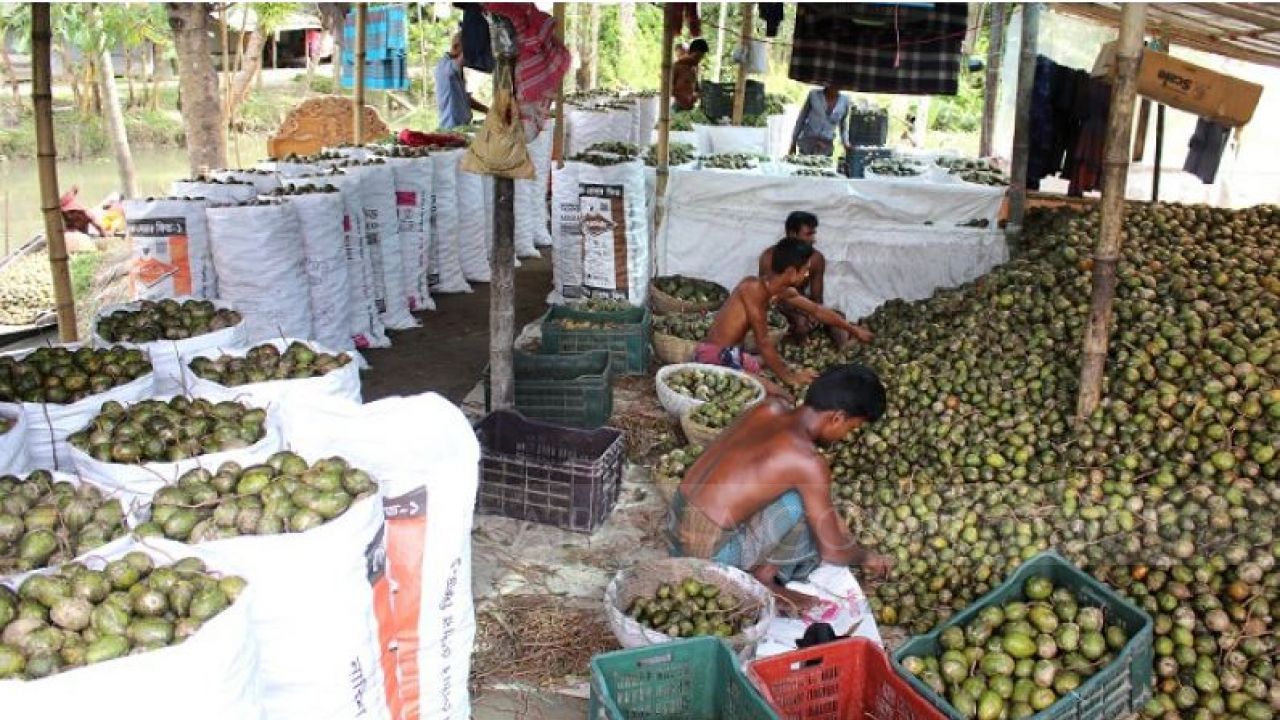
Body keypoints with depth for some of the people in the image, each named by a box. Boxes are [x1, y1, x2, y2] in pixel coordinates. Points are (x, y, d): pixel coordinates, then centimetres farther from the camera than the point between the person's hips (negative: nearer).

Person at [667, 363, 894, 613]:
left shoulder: (768, 408, 3)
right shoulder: (809, 461, -18)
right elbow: (832, 551, -9)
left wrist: (832, 518, 26)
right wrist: (866, 557, 11)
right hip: (708, 552, -8)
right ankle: (763, 579, 6)